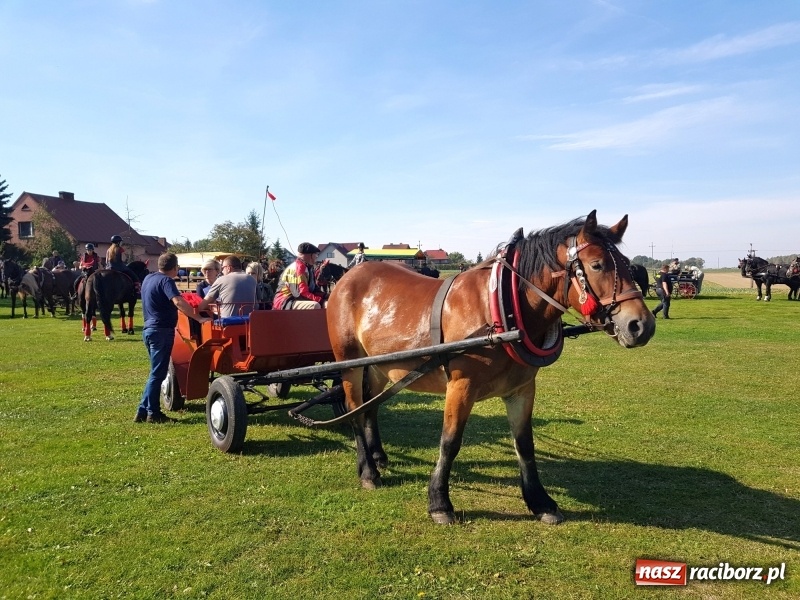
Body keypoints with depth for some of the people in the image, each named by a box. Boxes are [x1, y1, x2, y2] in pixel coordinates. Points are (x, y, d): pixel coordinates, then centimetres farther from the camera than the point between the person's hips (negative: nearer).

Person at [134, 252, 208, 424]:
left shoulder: (148, 279, 14)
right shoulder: (166, 280, -14)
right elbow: (178, 302, -29)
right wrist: (199, 318, -30)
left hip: (150, 329, 9)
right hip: (162, 331, -9)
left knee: (156, 372, 16)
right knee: (158, 373, -2)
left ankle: (143, 411, 17)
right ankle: (153, 413, 4)